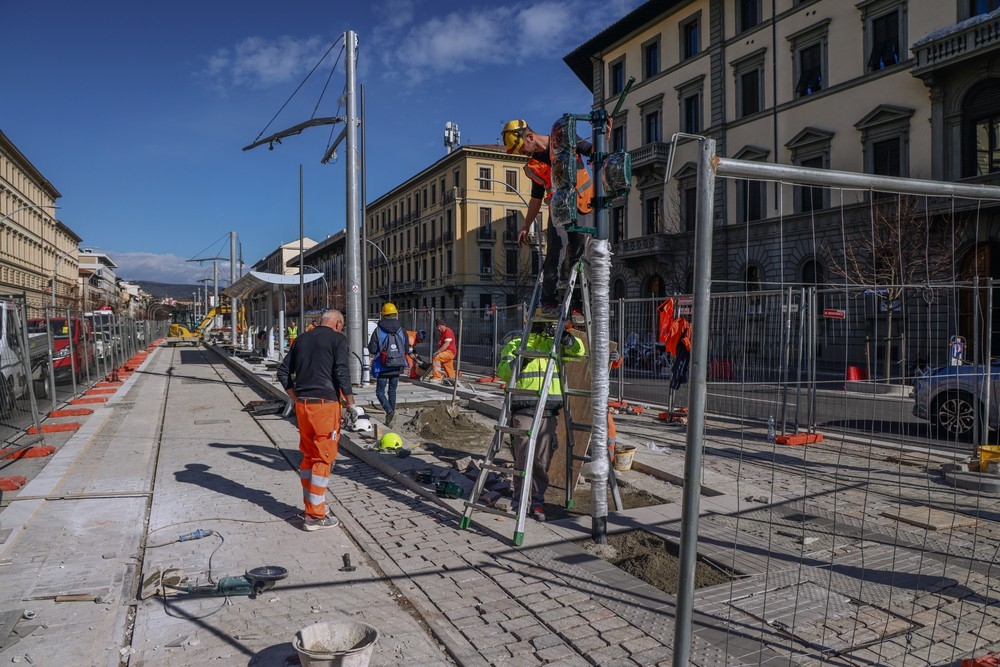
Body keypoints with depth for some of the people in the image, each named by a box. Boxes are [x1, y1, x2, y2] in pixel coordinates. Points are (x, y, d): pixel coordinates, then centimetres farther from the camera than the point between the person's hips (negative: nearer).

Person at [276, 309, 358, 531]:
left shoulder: (302, 339, 15)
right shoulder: (337, 338, -3)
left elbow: (283, 372, 16)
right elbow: (342, 373, -12)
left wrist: (296, 398, 18)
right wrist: (351, 405, -6)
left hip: (302, 405, 7)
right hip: (325, 404, -6)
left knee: (308, 456, 17)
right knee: (324, 458, -1)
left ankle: (311, 505, 26)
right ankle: (315, 516, 1)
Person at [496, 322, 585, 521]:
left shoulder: (554, 344, 16)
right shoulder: (514, 345, 7)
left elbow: (578, 350, 7)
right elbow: (502, 371, -5)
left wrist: (566, 338, -12)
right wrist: (521, 361, -22)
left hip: (549, 412, 3)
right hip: (524, 410, -3)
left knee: (543, 459, 4)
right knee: (523, 457, -1)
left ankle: (537, 500, 15)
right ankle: (521, 500, 13)